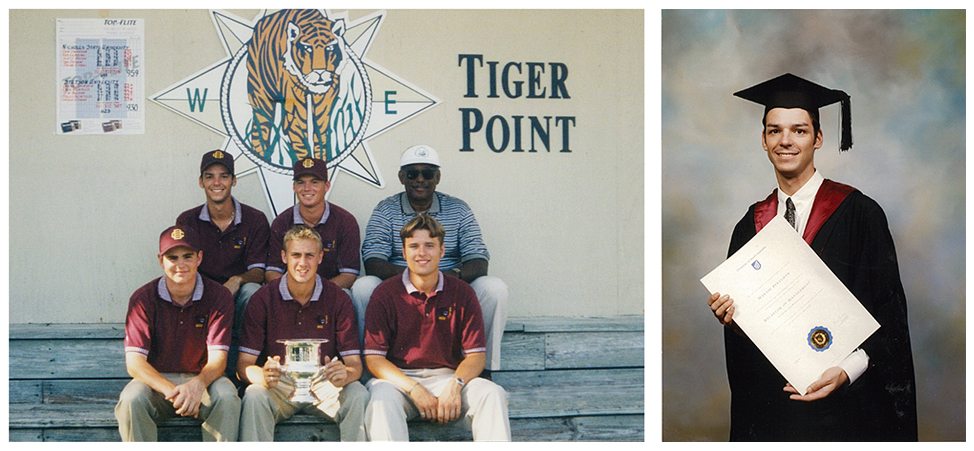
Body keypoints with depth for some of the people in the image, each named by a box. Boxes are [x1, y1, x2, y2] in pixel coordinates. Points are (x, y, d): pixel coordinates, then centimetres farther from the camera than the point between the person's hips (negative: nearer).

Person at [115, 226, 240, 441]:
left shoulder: (219, 296, -5)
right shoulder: (143, 299, -6)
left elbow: (217, 359, -12)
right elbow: (134, 362, -14)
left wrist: (197, 385, -36)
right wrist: (172, 391, -33)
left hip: (201, 381, 0)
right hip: (156, 381, 0)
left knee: (226, 397, -31)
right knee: (132, 399, -31)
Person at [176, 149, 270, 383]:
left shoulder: (255, 220, 0)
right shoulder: (187, 221, 6)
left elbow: (258, 271, -4)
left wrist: (238, 280, -29)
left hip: (238, 298, -1)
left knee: (252, 288, -34)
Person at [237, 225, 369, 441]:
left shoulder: (338, 299, 0)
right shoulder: (263, 299, -2)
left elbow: (354, 363, -4)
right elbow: (244, 364, -6)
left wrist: (344, 374, -30)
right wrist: (264, 376, -31)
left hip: (323, 384, 1)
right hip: (278, 385, -1)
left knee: (358, 396, -28)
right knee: (254, 397, -32)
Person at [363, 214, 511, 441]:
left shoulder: (462, 293, 7)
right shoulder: (385, 294, 2)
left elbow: (476, 355, 3)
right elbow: (374, 358, -3)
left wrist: (455, 386, -19)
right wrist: (414, 389, -17)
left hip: (447, 377, 2)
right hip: (399, 378, -2)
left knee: (491, 394, -26)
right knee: (382, 398, -35)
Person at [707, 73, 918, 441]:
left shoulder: (858, 214, -6)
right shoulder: (751, 225, 8)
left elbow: (888, 308, -9)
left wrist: (847, 371, -20)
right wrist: (729, 316, -8)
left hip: (841, 403, -4)